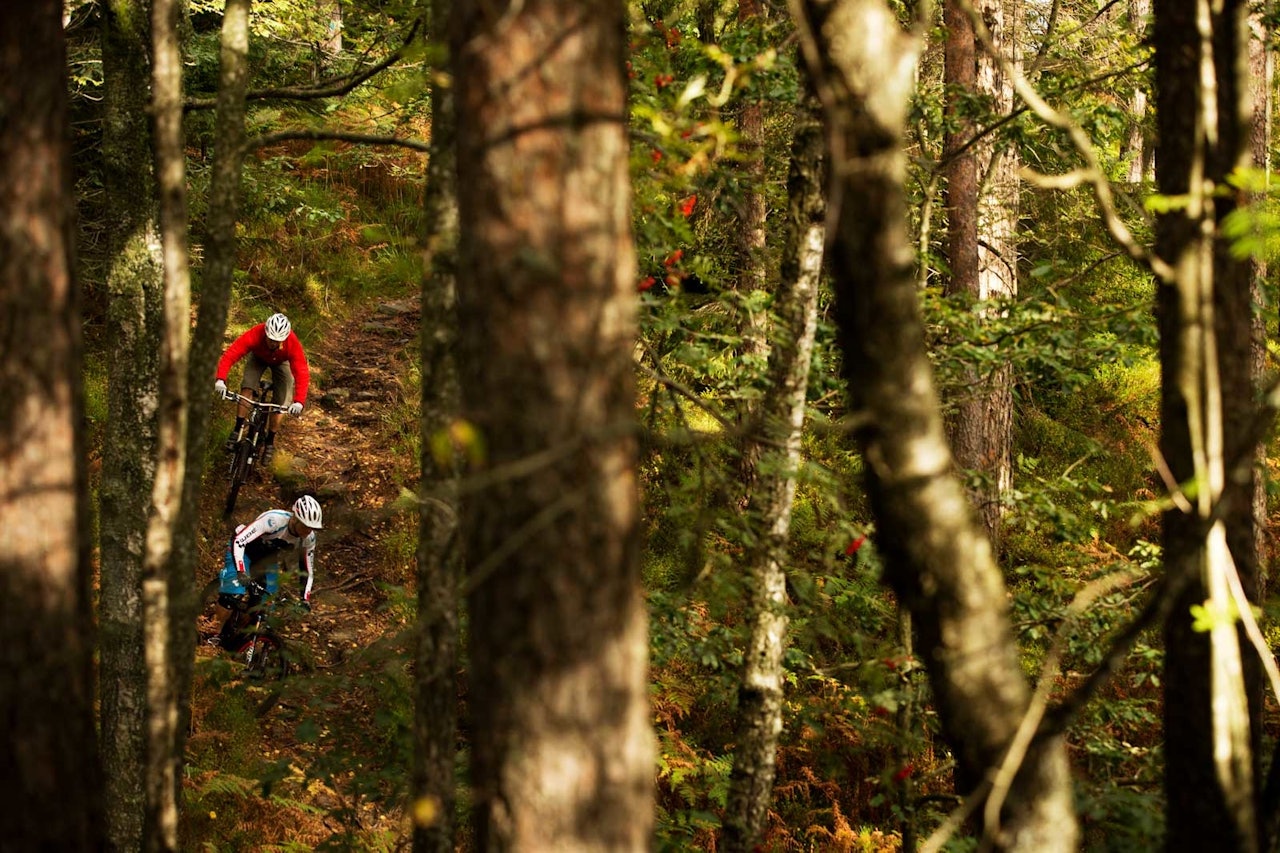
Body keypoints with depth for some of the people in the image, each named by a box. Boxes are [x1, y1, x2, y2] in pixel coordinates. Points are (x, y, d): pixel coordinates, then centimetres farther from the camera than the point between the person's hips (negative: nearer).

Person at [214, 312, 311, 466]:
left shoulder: (293, 344, -41)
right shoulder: (255, 335, -42)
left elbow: (302, 374, -44)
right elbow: (230, 355, -46)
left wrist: (299, 402, -57)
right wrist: (220, 379, -60)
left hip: (280, 362, 0)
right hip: (258, 357, 0)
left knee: (280, 403, -8)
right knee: (247, 387, -23)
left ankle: (270, 443, 9)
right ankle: (237, 429, -14)